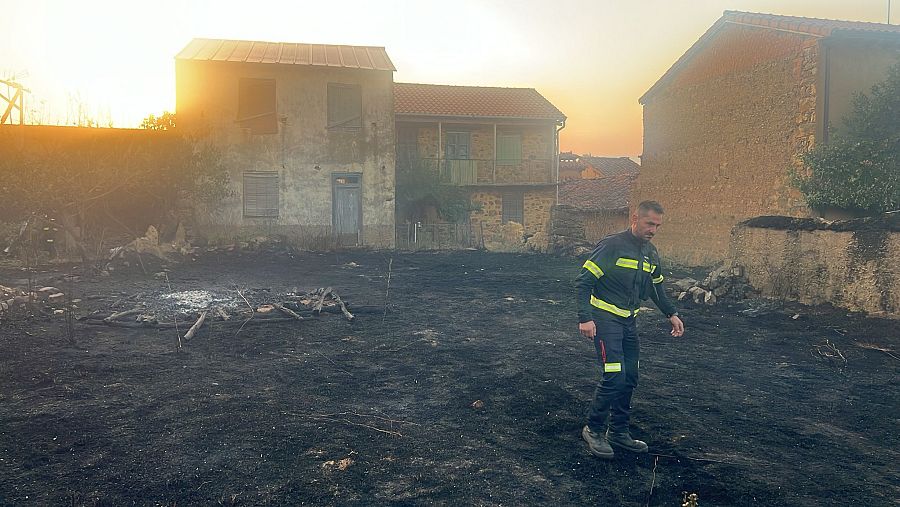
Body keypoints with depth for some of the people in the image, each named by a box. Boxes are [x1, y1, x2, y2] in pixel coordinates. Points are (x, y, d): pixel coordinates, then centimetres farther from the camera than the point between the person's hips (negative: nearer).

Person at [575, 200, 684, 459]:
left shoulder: (651, 253, 8)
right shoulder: (612, 245, -16)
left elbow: (657, 288, 24)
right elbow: (583, 281, -18)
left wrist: (671, 314, 13)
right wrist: (585, 318, -25)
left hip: (628, 322, 8)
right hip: (605, 319, -8)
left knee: (630, 378, 9)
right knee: (614, 377, -13)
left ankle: (619, 433, 24)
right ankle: (594, 430, 6)